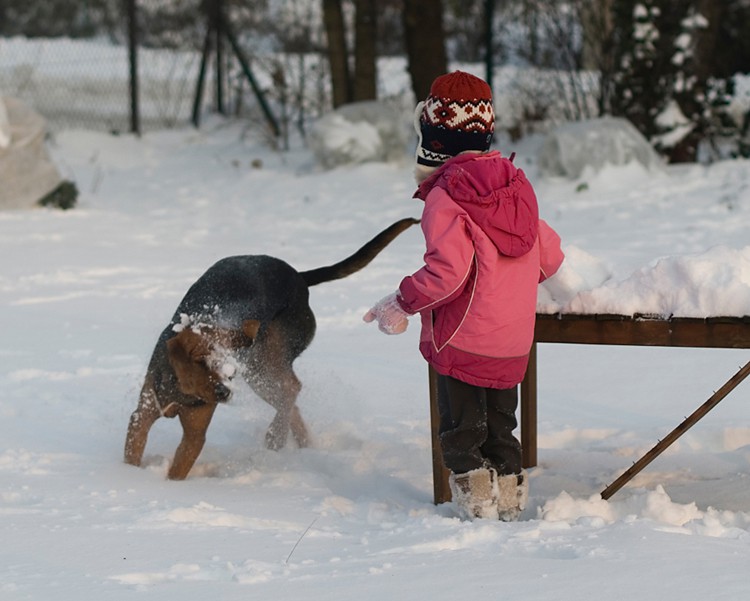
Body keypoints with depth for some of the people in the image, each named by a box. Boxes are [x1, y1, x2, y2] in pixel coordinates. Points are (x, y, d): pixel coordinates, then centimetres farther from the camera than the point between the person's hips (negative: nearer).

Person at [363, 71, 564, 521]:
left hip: (462, 340, -7)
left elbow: (447, 269, -25)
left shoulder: (445, 196, -15)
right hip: (515, 342, 7)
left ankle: (477, 504, 4)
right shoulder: (516, 185, 8)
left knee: (462, 426, 6)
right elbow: (550, 255, 12)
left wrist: (402, 303, -12)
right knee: (501, 425, 19)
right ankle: (511, 498, 22)